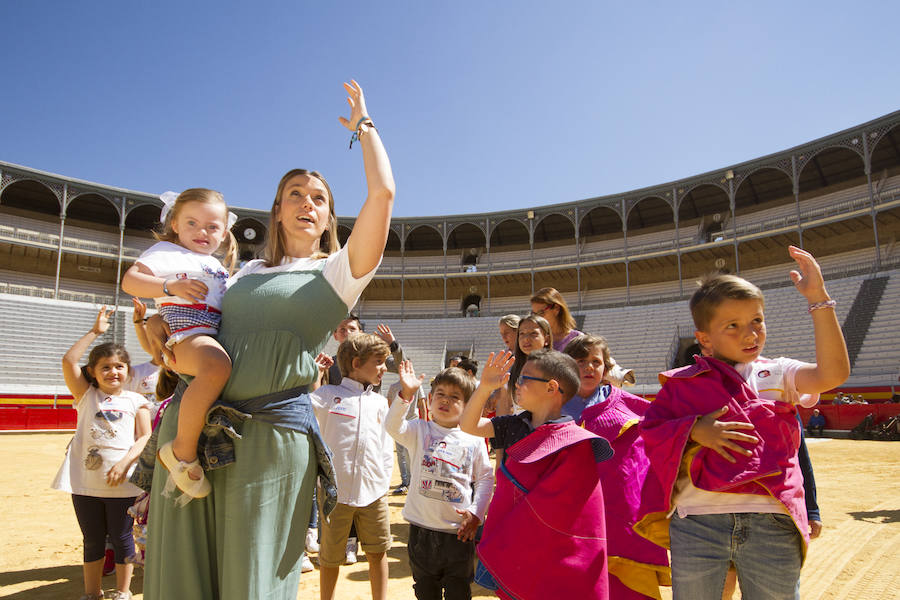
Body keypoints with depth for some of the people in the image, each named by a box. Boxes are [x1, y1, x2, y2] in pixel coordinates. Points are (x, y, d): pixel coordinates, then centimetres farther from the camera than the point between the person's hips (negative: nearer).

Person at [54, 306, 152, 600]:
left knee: (121, 538, 9)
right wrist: (94, 332, -2)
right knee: (93, 540, 14)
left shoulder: (135, 401, 3)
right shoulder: (86, 396, 6)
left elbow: (145, 438, -3)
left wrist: (125, 462, -18)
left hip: (122, 484, -1)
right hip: (85, 483, 1)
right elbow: (68, 361, -5)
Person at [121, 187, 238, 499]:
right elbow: (129, 280, -4)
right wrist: (170, 286, -17)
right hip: (186, 333, -8)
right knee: (216, 365, -40)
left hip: (217, 335, 9)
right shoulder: (166, 251, 11)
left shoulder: (217, 266, 32)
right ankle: (183, 450, -27)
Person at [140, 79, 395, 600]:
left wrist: (364, 124, 8)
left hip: (273, 432, -4)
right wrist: (156, 329, 10)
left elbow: (383, 192, -6)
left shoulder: (340, 273, 5)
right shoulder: (246, 273, 20)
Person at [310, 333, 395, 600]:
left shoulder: (379, 401, 12)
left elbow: (386, 447, 15)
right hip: (335, 491, -3)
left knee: (379, 552, 11)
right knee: (330, 557, 10)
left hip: (373, 493, 4)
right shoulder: (328, 395, -2)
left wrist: (384, 482, 8)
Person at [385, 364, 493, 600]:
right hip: (422, 529, 0)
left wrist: (476, 512, -8)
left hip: (459, 531, 0)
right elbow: (393, 427, -20)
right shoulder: (420, 430, -2)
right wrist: (406, 394, -33)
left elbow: (485, 478, 3)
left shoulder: (474, 440, 0)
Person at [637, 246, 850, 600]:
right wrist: (694, 430, -13)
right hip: (697, 527, 0)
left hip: (772, 526, 1)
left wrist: (818, 299, -16)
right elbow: (650, 429, 3)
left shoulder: (778, 375, 6)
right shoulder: (683, 383, 6)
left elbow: (833, 373, -12)